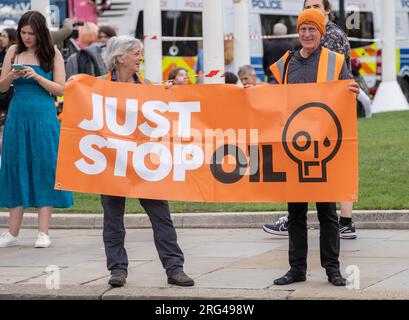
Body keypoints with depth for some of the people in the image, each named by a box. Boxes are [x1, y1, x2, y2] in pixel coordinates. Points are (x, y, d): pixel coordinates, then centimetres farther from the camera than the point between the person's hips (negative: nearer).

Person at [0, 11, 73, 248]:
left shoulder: (53, 54, 1)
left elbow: (61, 89, -2)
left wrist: (37, 77, -15)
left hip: (43, 117, -2)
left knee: (44, 169, -2)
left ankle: (43, 233, 1)